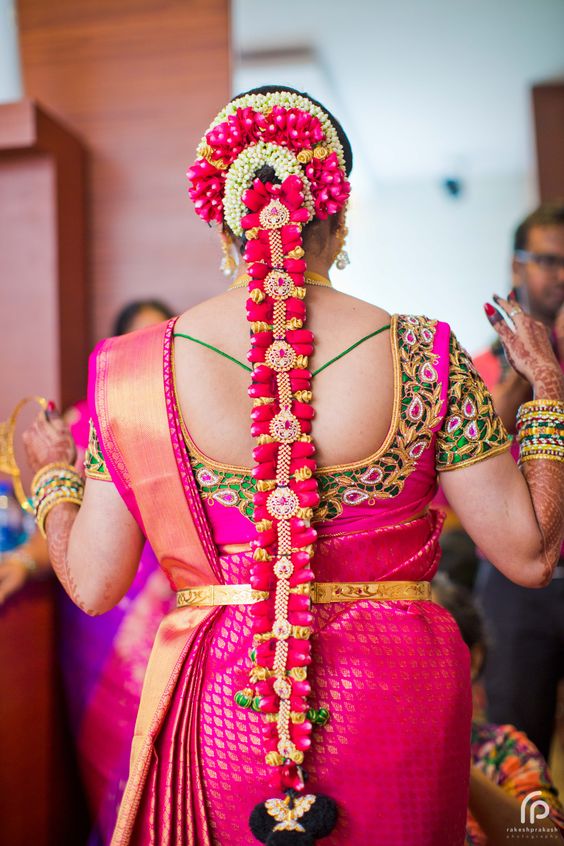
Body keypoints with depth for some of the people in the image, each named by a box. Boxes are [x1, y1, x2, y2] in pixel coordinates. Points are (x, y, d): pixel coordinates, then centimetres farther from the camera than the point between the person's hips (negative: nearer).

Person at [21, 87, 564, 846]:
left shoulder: (140, 370, -10)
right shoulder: (422, 357, -12)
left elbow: (91, 585, -4)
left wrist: (51, 473, 15)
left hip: (216, 709, 0)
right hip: (395, 694, 1)